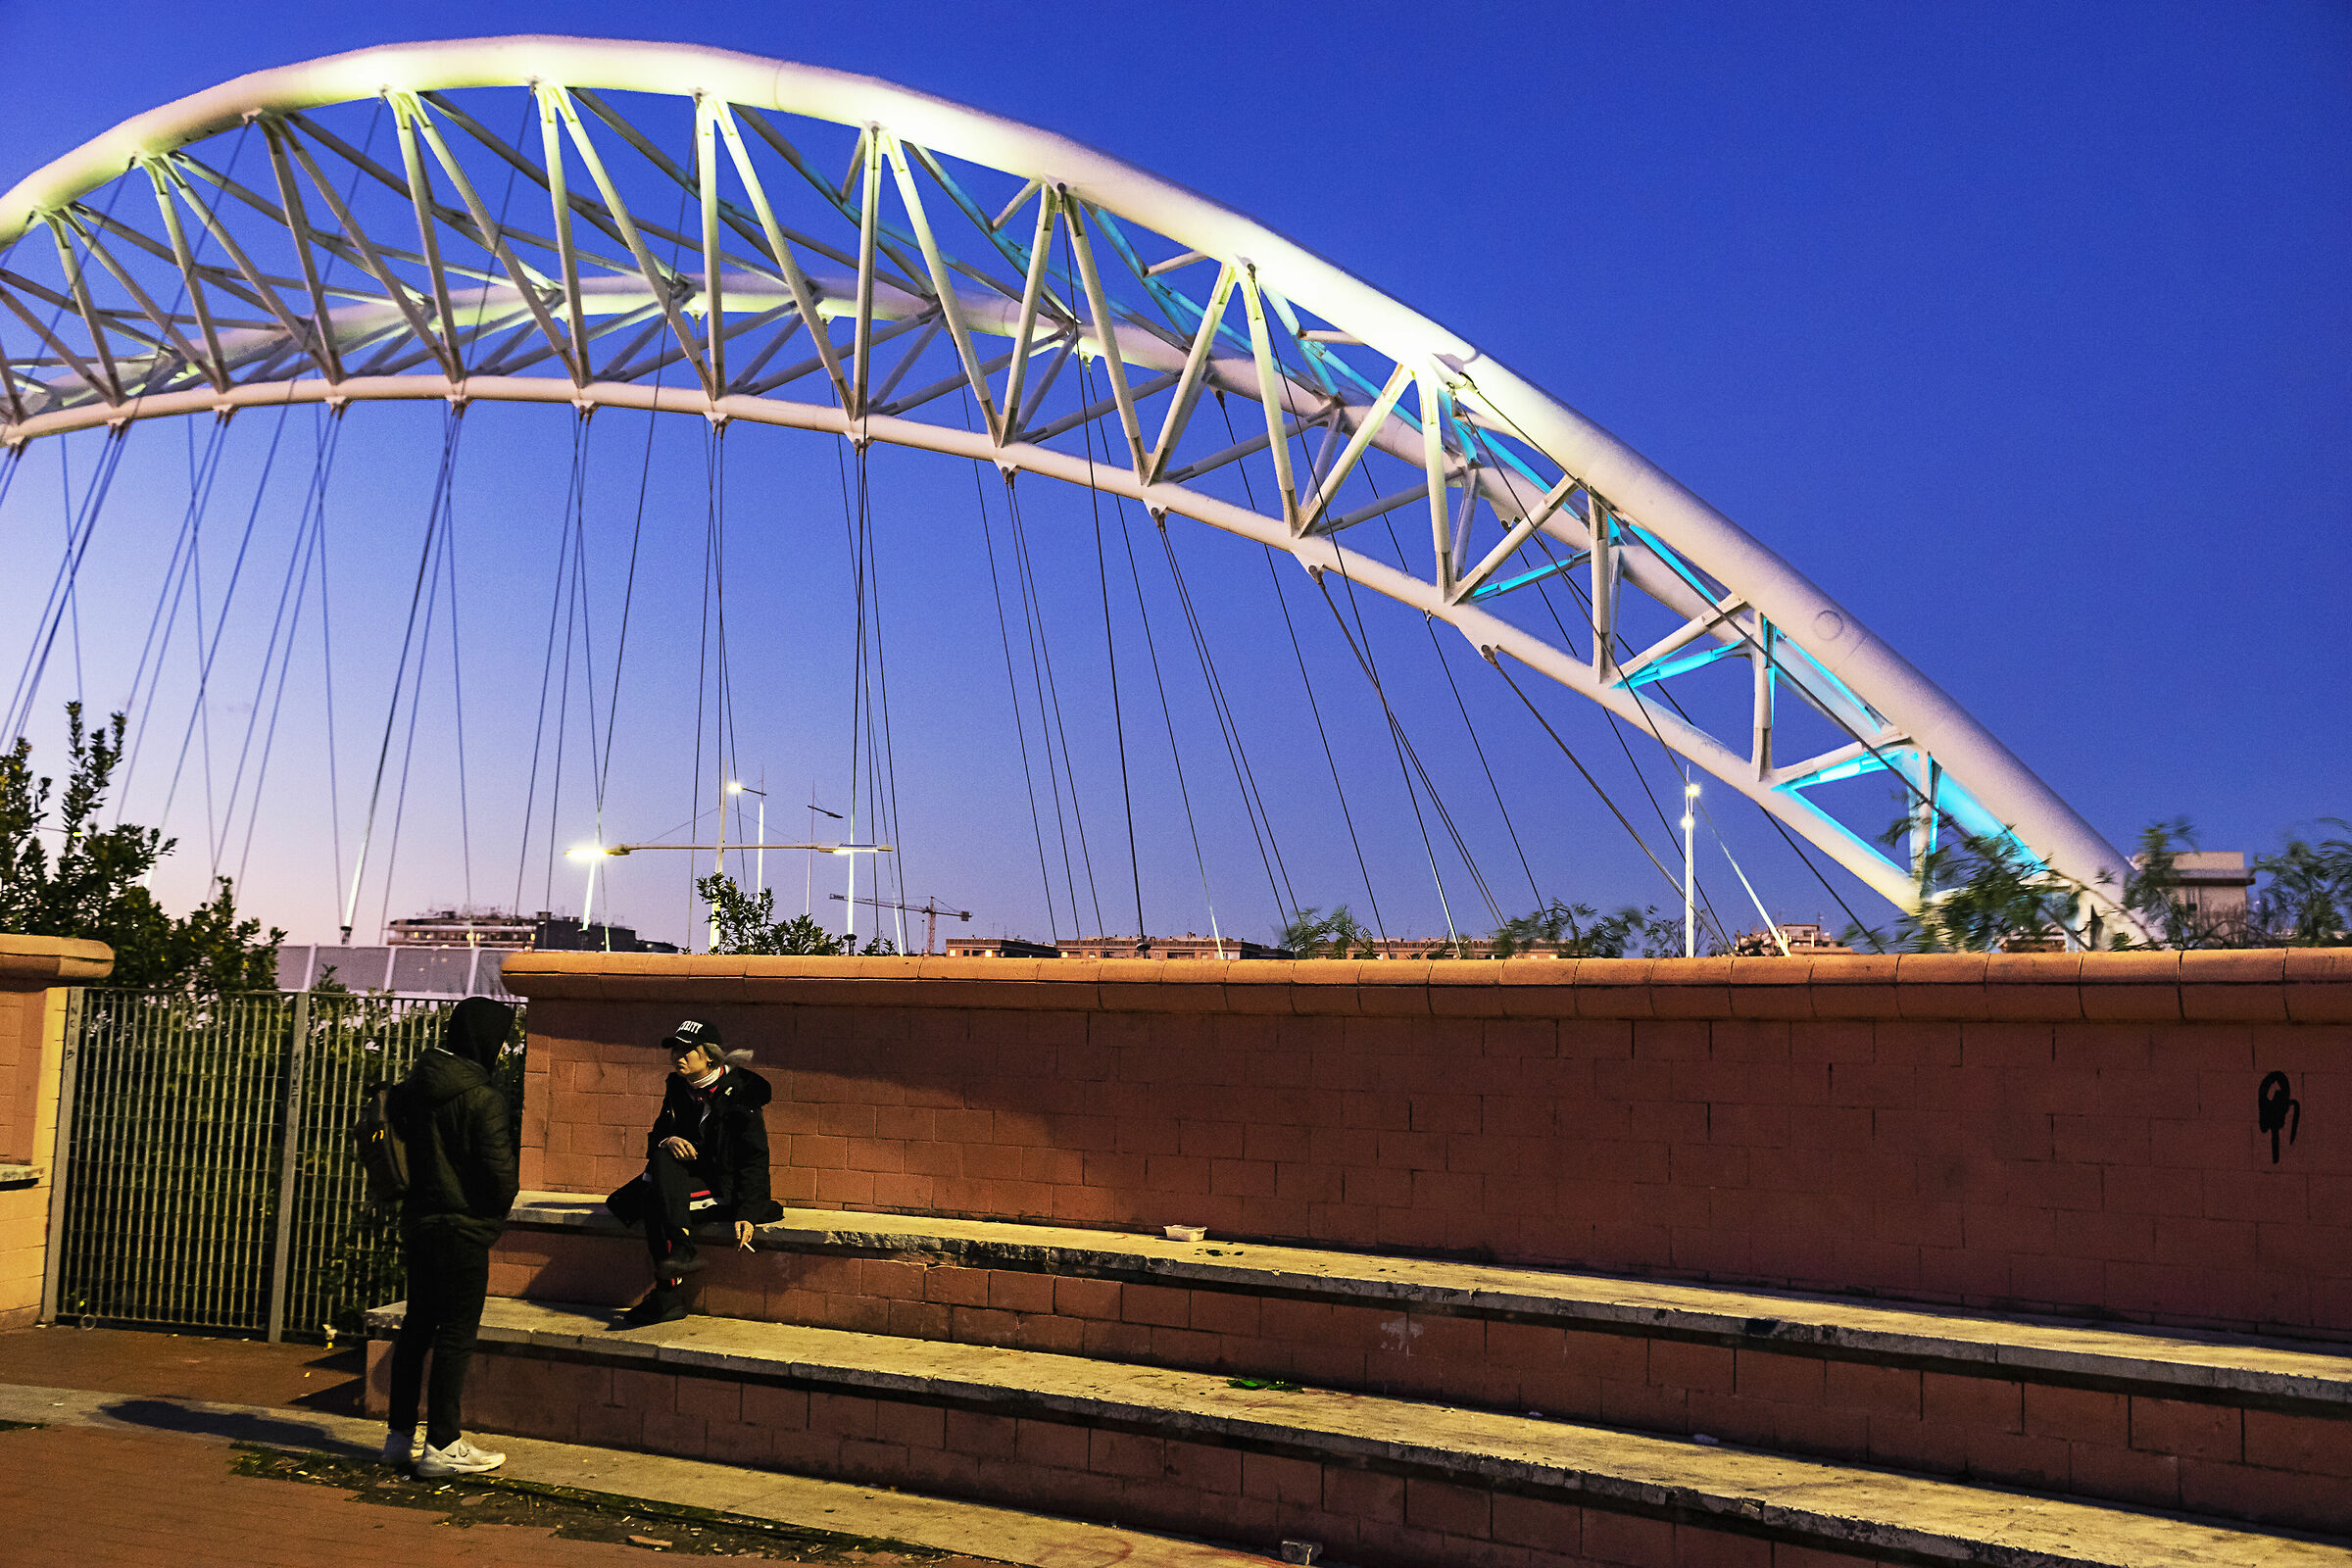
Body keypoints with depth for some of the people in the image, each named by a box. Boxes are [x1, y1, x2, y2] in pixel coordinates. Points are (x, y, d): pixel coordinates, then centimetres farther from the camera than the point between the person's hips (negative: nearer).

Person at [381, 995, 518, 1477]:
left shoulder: (415, 1085, 7)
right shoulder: (482, 1097, -17)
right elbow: (499, 1169, -17)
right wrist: (498, 1211, 2)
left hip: (417, 1219, 8)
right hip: (463, 1229, -8)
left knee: (417, 1326, 16)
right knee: (456, 1333, -1)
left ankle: (401, 1435, 24)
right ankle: (442, 1446, 2)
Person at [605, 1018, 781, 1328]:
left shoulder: (740, 1091, -11)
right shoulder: (678, 1088, 9)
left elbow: (755, 1158, -14)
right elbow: (657, 1135, 12)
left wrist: (747, 1214, -24)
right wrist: (668, 1140, -16)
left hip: (730, 1187, -6)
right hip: (696, 1178, 6)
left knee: (654, 1196, -28)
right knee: (662, 1156, -27)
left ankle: (668, 1296, -30)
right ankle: (681, 1249, -36)